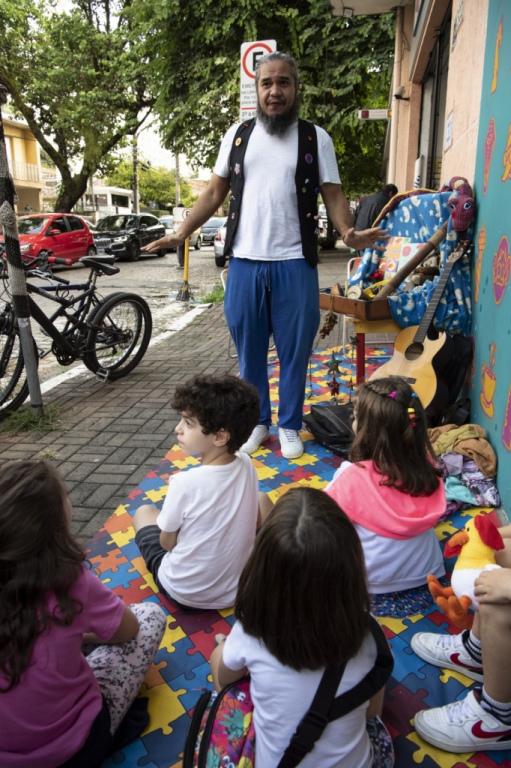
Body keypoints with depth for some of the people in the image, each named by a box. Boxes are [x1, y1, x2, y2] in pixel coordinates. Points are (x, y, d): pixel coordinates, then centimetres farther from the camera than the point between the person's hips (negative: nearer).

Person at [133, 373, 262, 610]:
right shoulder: (246, 464, -13)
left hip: (184, 593, -3)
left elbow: (167, 543, -12)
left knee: (144, 511, 16)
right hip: (239, 588, 4)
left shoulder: (185, 483, -29)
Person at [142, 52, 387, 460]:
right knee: (249, 347, 10)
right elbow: (215, 192, 11)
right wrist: (180, 233, 2)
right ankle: (256, 421, 27)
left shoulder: (315, 137, 4)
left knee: (294, 348, 6)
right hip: (245, 260, 2)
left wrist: (349, 232, -18)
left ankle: (290, 425, 23)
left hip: (294, 262, -1)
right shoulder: (238, 134, 9)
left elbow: (333, 194, 2)